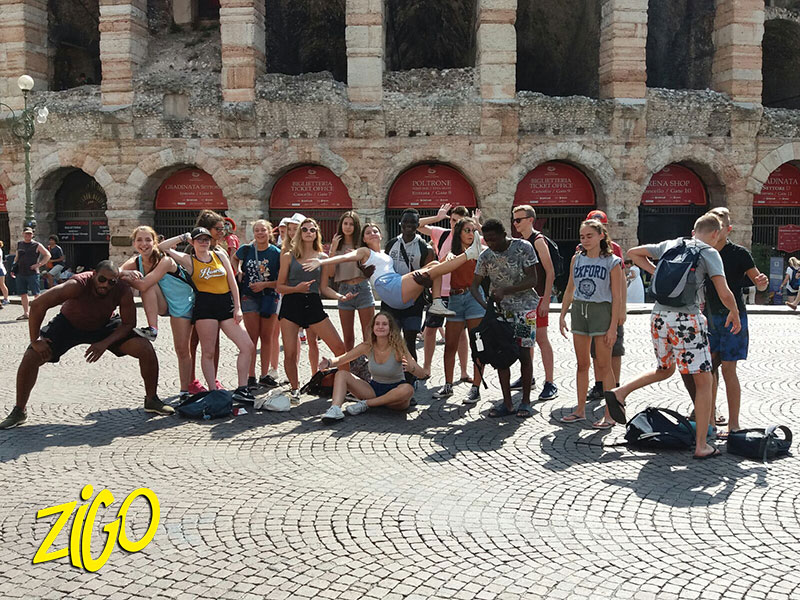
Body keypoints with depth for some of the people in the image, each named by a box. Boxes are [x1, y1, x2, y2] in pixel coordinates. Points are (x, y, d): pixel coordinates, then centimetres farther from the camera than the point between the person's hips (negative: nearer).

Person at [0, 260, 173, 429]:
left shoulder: (123, 291, -29)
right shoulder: (78, 285, -37)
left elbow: (128, 324, -16)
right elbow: (37, 305, -33)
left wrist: (105, 343, -29)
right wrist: (35, 341, -28)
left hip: (104, 326, 2)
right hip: (68, 324, -1)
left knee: (146, 350, -15)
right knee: (31, 356, -18)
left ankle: (151, 400, 8)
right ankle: (19, 412, 5)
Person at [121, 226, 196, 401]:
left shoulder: (165, 261, -29)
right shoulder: (135, 262, -11)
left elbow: (142, 285, -33)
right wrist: (126, 273, -42)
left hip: (182, 304, -4)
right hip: (160, 305, 4)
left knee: (182, 350, -2)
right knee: (149, 285, -28)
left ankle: (185, 391, 12)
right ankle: (152, 329, -23)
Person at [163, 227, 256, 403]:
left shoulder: (220, 254, 13)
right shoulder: (188, 260, 5)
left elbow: (232, 281, 10)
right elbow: (162, 247, -3)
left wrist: (237, 307, 4)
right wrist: (183, 237, 2)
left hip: (226, 305, 4)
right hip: (205, 306, -3)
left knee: (248, 347, -3)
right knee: (208, 352, -1)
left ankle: (241, 389, 3)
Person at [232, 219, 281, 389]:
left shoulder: (276, 253, -6)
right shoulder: (246, 249, -1)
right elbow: (234, 259, 21)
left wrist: (265, 284, -15)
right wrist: (239, 272, 4)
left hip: (270, 298, 0)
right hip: (249, 297, 0)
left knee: (267, 338, 7)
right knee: (252, 338, -2)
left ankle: (264, 375, 17)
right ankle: (251, 377, 2)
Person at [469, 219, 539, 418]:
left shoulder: (523, 247, -11)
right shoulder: (486, 256, -1)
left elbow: (532, 280, -14)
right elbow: (474, 285, 1)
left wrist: (505, 290, -25)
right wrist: (484, 304, -19)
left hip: (524, 306, -4)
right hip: (499, 309, 4)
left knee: (524, 354, -2)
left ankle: (526, 401, 10)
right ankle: (507, 403, 9)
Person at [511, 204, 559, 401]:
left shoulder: (538, 241, -10)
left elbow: (550, 272, -14)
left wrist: (545, 300, -20)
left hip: (537, 297, -8)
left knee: (541, 339, -8)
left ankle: (550, 384, -5)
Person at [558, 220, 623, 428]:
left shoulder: (611, 262, -4)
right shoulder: (577, 259, 9)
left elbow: (617, 297, -7)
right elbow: (570, 290, 15)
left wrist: (613, 326, -12)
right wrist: (562, 316, 9)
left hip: (601, 311, -4)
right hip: (579, 310, 4)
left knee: (603, 365, -2)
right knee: (582, 364, 10)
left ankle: (609, 414, 6)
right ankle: (580, 410, 18)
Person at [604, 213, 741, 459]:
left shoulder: (670, 245, 14)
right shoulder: (709, 253, 0)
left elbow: (633, 253, 24)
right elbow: (724, 294, -8)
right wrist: (734, 314, 11)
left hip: (659, 316, 6)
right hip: (686, 319, -6)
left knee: (664, 370, 28)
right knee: (704, 381, 5)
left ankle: (619, 393, 13)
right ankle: (701, 446, 6)